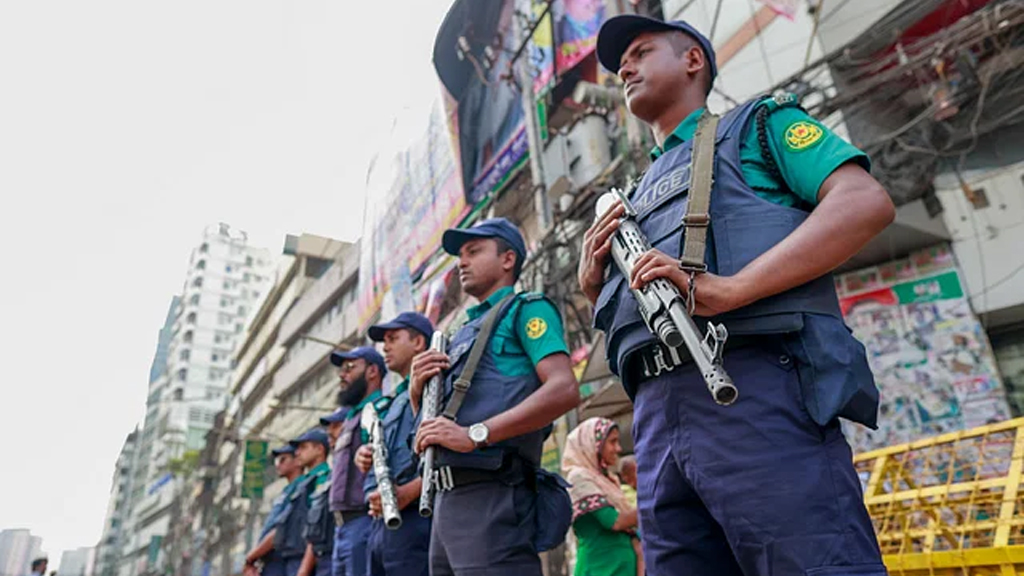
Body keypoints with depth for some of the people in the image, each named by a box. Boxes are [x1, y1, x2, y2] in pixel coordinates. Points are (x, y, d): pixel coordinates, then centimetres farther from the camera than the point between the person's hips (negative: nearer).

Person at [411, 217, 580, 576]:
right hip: (447, 496, 8)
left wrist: (476, 434, -22)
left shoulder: (527, 309, 1)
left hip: (491, 496, -8)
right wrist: (418, 389, 2)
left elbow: (565, 390, -16)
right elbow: (431, 423, 24)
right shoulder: (464, 333, 23)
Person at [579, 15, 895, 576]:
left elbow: (867, 203, -5)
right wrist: (592, 285, 8)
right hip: (657, 415, 6)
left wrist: (729, 289, -16)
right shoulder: (637, 195, 30)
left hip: (758, 389, -6)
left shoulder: (758, 122, 15)